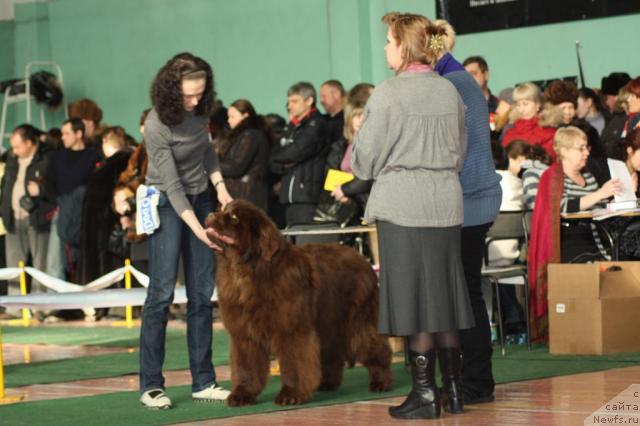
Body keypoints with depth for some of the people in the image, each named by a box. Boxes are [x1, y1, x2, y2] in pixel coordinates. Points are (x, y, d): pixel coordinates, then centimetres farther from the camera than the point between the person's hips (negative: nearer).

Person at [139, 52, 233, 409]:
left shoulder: (200, 109, -5)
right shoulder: (157, 126, -24)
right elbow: (173, 185, -24)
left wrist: (220, 186, 3)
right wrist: (198, 230, -30)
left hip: (201, 199, 6)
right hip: (167, 205, -6)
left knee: (202, 295, 3)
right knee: (162, 293, -10)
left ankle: (203, 382, 5)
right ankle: (151, 385, -7)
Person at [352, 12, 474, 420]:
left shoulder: (389, 93, -11)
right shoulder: (449, 91, 5)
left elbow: (365, 160, -6)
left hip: (403, 206, -5)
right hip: (446, 203, 5)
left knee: (413, 297, -1)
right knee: (444, 295, 11)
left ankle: (425, 394, 1)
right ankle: (454, 389, 16)